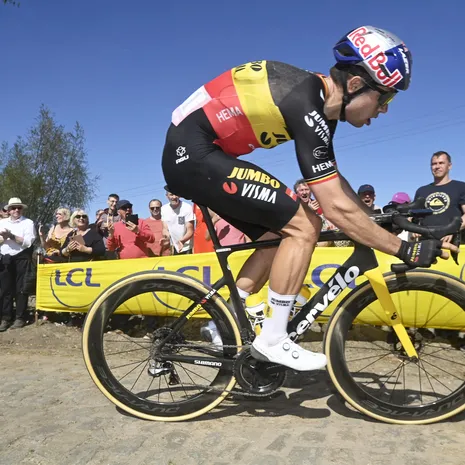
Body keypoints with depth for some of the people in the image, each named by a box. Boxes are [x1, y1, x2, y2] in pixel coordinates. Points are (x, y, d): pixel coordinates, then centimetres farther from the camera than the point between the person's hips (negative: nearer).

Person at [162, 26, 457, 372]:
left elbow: (333, 179, 17)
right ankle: (272, 340, -2)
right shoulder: (306, 106, -22)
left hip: (192, 153, 10)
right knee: (304, 226, -13)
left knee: (279, 233, 10)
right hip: (192, 152, -10)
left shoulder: (317, 96, 7)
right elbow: (338, 208, -23)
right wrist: (406, 250, -14)